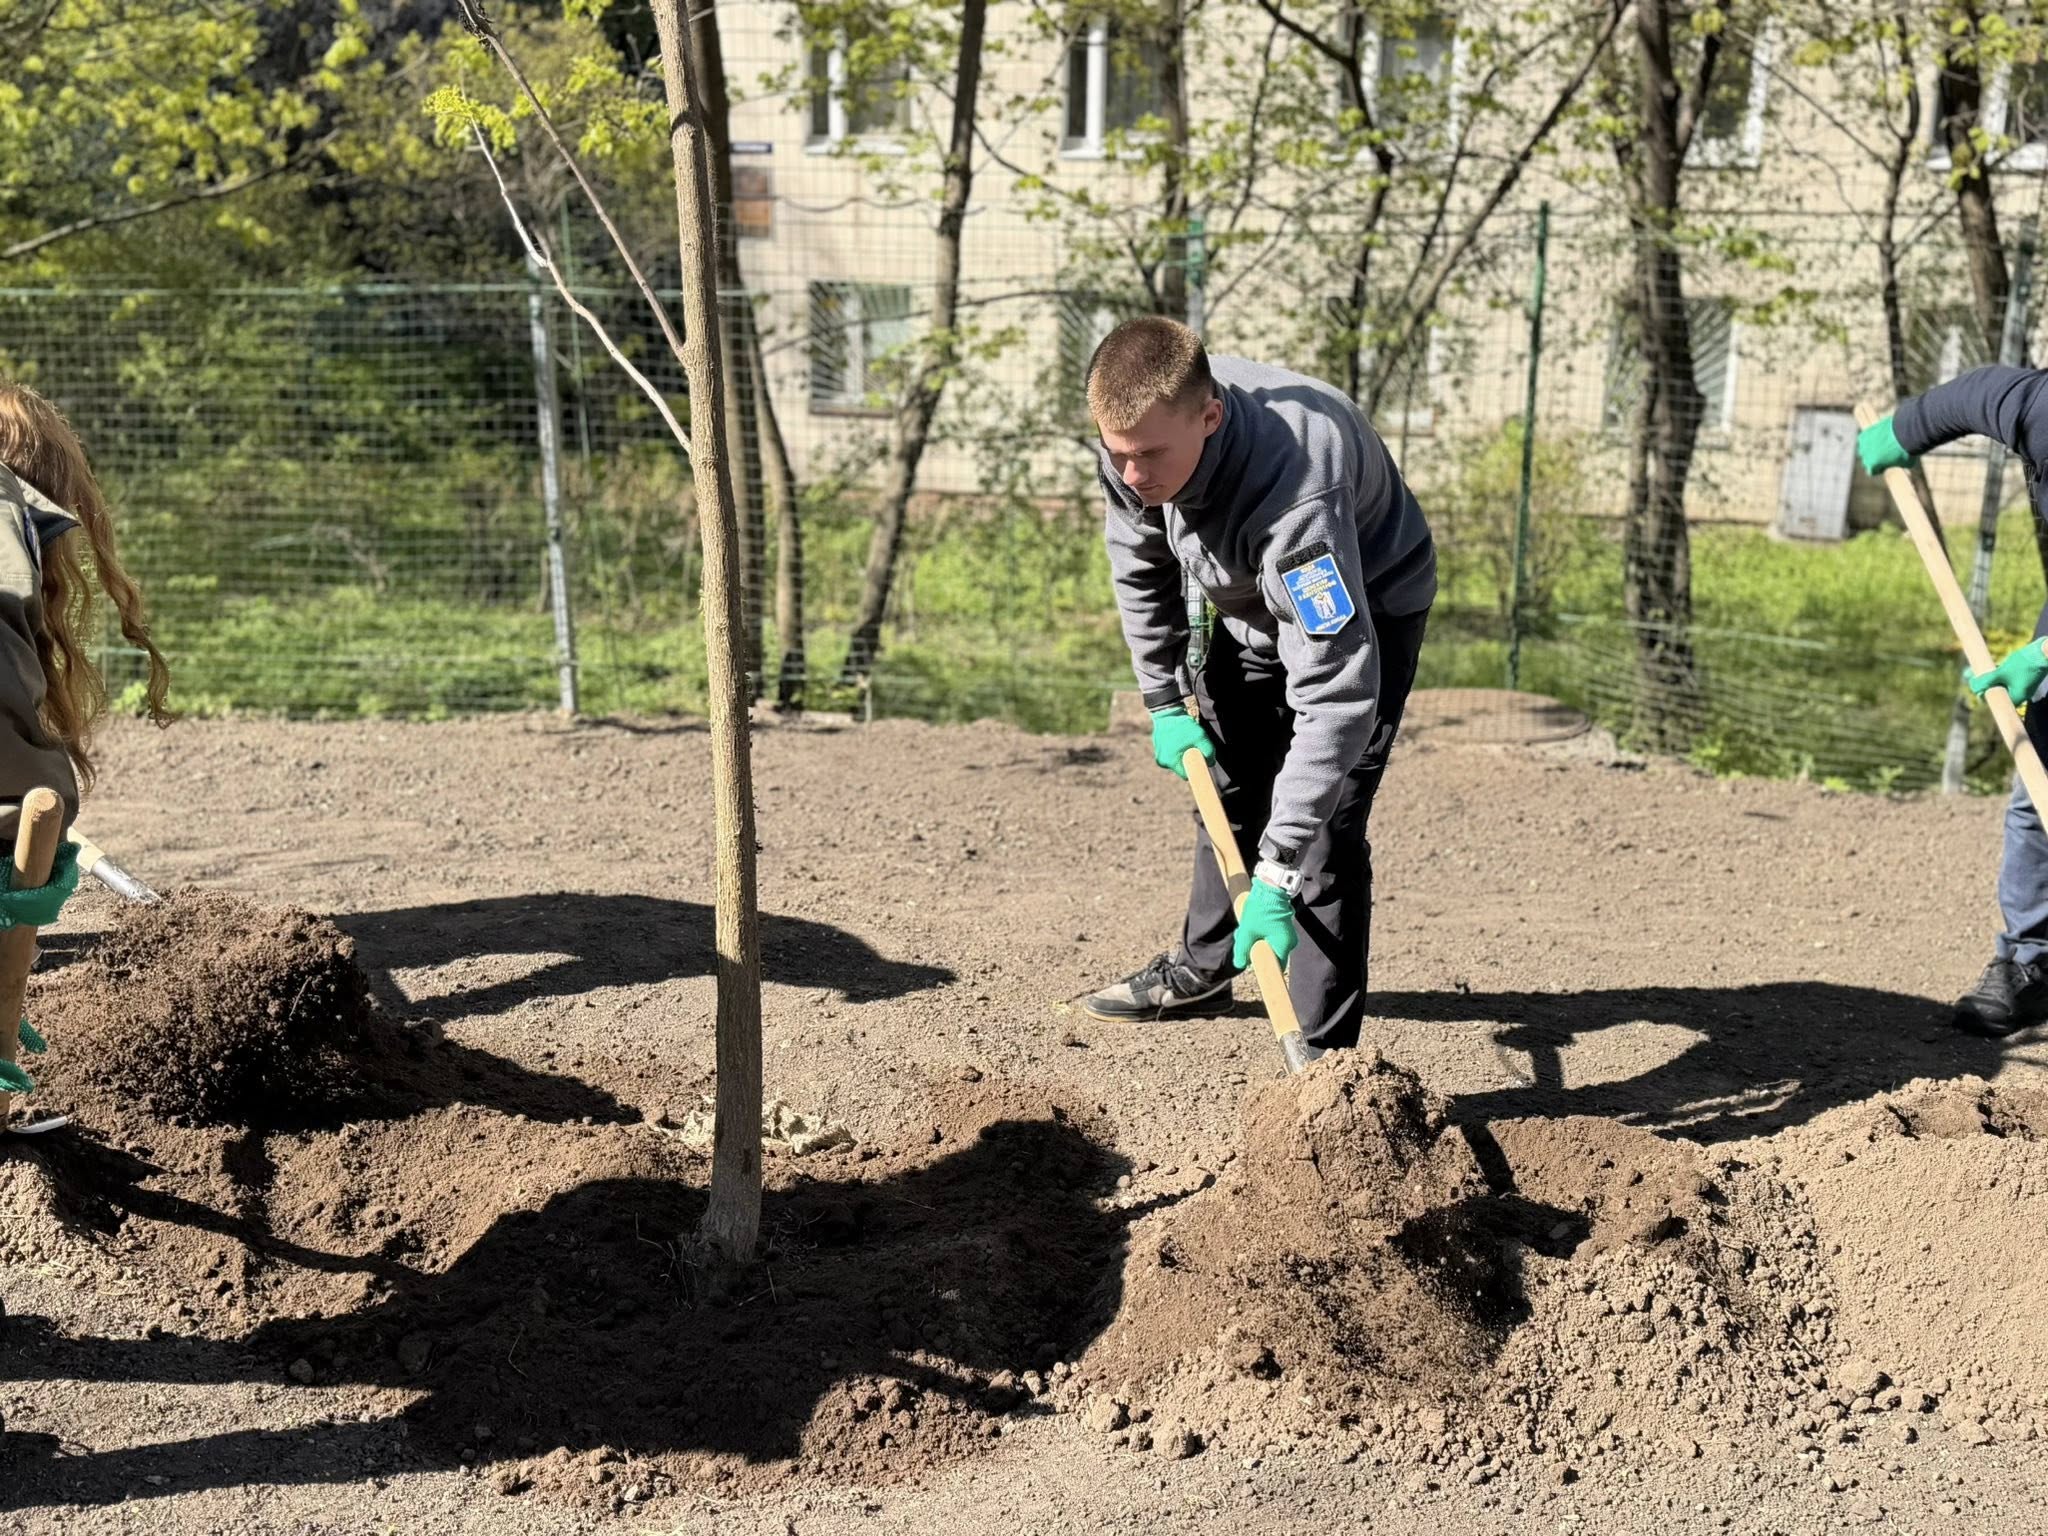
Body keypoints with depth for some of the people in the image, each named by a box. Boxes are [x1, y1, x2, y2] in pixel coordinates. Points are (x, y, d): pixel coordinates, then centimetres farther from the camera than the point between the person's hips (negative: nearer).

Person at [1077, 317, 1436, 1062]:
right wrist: (1165, 700, -4)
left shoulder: (1292, 489, -46)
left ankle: (1323, 1048, -9)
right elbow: (1139, 565, -3)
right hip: (1248, 603, 7)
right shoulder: (1139, 432, -26)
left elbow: (1336, 692, -47)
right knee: (1223, 782, 19)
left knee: (1324, 823, -18)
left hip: (1363, 608, -7)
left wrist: (1276, 871, -48)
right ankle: (1204, 963, 42)